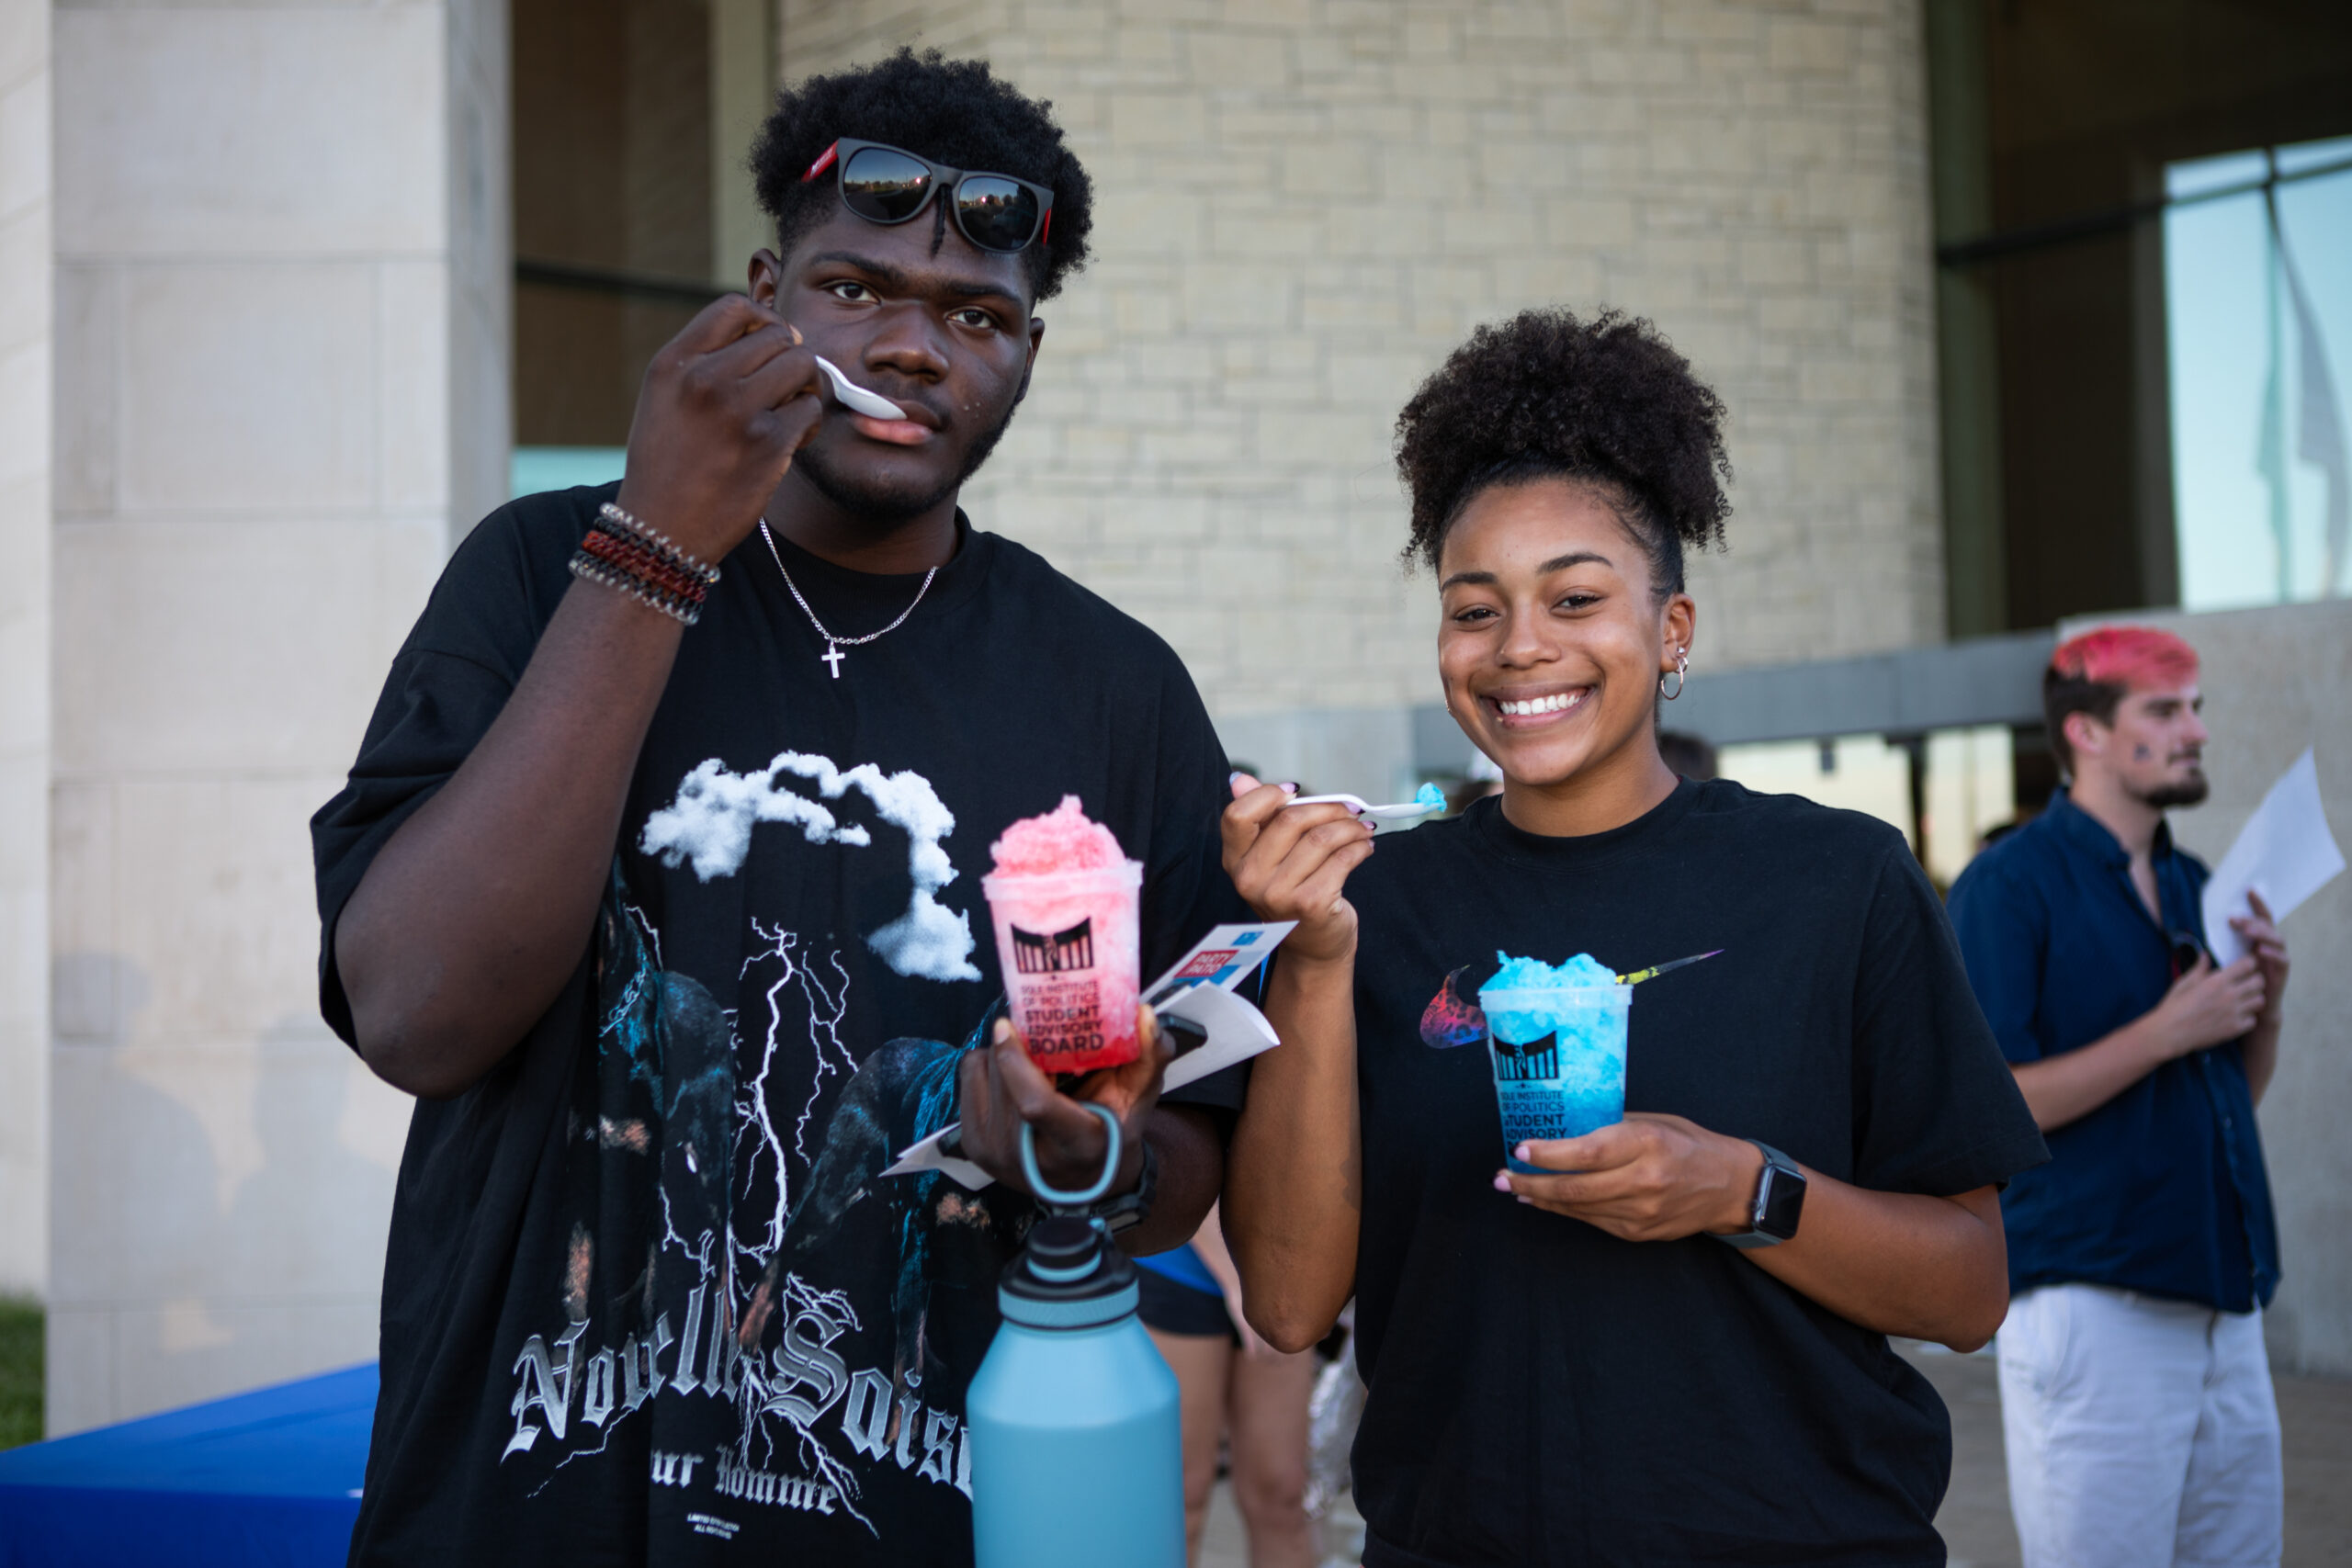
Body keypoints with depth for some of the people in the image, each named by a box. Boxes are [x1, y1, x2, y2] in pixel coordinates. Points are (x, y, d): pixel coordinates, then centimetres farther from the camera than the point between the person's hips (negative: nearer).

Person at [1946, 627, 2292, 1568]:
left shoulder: (2192, 884, 14)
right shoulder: (2009, 884, -9)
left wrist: (2265, 1003, 1)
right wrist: (2167, 1031, -17)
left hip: (2221, 1297, 7)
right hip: (2093, 1304, -7)